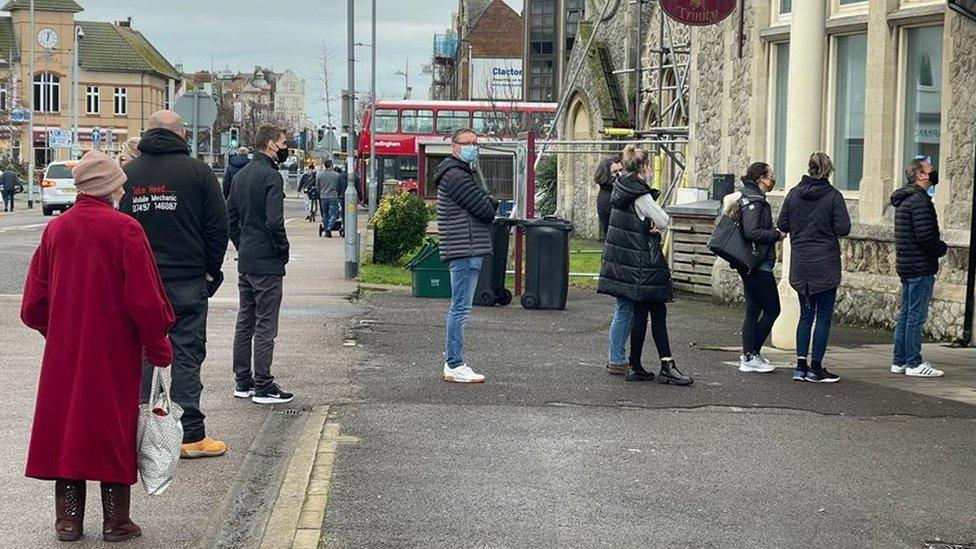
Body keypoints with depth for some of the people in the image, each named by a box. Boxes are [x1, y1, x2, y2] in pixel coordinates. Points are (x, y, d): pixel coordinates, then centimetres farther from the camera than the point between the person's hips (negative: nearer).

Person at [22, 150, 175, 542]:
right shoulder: (125, 229, -12)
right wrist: (159, 348, -3)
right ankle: (116, 521, 11)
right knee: (113, 425, 6)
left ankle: (68, 521, 14)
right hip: (115, 350, -4)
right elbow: (145, 298, -13)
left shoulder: (56, 229, 3)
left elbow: (34, 303, 8)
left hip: (63, 352, 4)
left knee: (65, 425, 11)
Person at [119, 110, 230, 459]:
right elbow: (218, 227, -3)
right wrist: (211, 271, 8)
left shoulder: (126, 173, 5)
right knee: (186, 353, 0)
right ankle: (190, 434, 0)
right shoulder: (198, 172, -4)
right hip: (187, 281, -3)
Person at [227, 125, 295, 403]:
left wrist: (242, 246, 17)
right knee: (265, 325, -4)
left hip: (245, 262, 9)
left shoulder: (241, 175, 13)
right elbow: (274, 222, -22)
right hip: (267, 263, -9)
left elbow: (230, 217, 16)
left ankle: (243, 382, 20)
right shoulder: (271, 176, -15)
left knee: (245, 321, 14)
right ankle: (263, 387, -1)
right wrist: (283, 251, -10)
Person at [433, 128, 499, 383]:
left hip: (466, 250, 11)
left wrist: (488, 203, -2)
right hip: (465, 250, -11)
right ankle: (455, 366, -7)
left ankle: (452, 362, 21)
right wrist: (491, 204, 5)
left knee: (459, 307, 14)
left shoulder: (465, 173, 21)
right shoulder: (456, 175, -13)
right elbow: (486, 210, -16)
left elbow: (486, 206, 19)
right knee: (461, 309, -9)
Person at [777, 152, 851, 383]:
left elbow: (782, 226, 4)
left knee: (806, 314, 13)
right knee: (824, 316, 3)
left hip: (800, 264, 4)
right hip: (826, 264, -4)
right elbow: (843, 228, -13)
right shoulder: (833, 196, -9)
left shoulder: (794, 194, 1)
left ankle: (801, 366, 10)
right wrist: (826, 226, 7)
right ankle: (816, 368, 4)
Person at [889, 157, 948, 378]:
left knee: (906, 314, 13)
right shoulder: (919, 200, -16)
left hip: (906, 266, 10)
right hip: (921, 267, -10)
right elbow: (925, 235, -23)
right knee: (916, 316, -6)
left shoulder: (903, 199, 16)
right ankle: (914, 364, -2)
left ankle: (899, 361, 17)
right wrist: (942, 249, -7)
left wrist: (938, 246, 14)